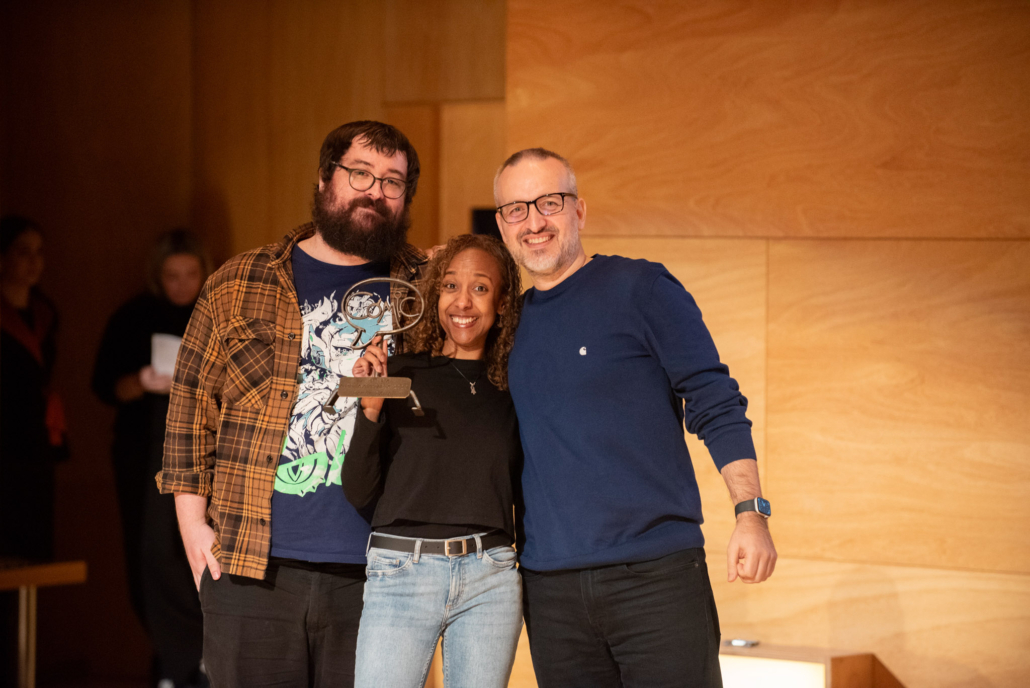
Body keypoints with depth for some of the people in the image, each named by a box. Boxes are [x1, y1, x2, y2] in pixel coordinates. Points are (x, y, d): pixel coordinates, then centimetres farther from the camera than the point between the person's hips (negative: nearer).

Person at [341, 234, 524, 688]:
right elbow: (359, 493, 2)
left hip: (490, 580, 2)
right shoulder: (399, 374, 5)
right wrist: (370, 411, -10)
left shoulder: (512, 389, 11)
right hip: (401, 570, -2)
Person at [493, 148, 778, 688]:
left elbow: (716, 405, -3)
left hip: (656, 576, -4)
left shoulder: (640, 289, -1)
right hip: (551, 590, 4)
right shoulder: (512, 322, 13)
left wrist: (751, 513, -14)